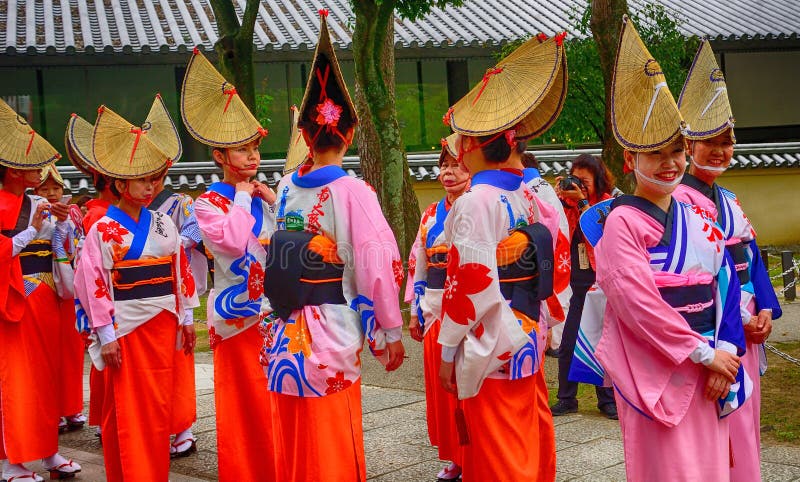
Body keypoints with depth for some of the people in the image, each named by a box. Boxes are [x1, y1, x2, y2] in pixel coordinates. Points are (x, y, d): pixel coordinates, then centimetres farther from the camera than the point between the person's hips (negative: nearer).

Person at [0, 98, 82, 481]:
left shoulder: (40, 205, 11)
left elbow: (61, 251, 17)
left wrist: (61, 222, 1)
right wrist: (32, 230, -17)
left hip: (46, 299, 7)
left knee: (47, 376, 13)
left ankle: (48, 450, 23)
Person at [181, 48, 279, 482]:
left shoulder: (264, 198, 11)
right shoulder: (208, 204, -4)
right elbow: (233, 241, -22)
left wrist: (275, 201, -2)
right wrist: (242, 197, -10)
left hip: (274, 311, 4)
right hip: (237, 314, -4)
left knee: (277, 400, 6)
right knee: (244, 401, 2)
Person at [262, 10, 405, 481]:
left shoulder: (286, 188, 3)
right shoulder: (352, 191, -13)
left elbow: (279, 255, 4)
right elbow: (378, 265, -15)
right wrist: (391, 331, -7)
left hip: (286, 335, 5)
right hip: (331, 336, -5)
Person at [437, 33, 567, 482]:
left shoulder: (475, 202, -17)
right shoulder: (530, 197, 7)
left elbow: (470, 286, -19)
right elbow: (550, 269, 11)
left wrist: (448, 351, -11)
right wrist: (541, 328, 19)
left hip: (491, 347, -8)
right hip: (528, 339, 8)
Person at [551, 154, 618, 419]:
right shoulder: (568, 203, 5)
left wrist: (582, 201, -19)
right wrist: (558, 198, -15)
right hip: (573, 282, 2)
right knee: (567, 344, 2)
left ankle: (607, 399, 13)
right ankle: (566, 399, 12)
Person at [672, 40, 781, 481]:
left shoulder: (730, 202, 15)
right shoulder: (680, 200, -11)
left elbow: (751, 259, 14)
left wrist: (765, 310, 0)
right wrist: (737, 321, -17)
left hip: (747, 329, 9)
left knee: (745, 421, 13)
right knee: (722, 426, -6)